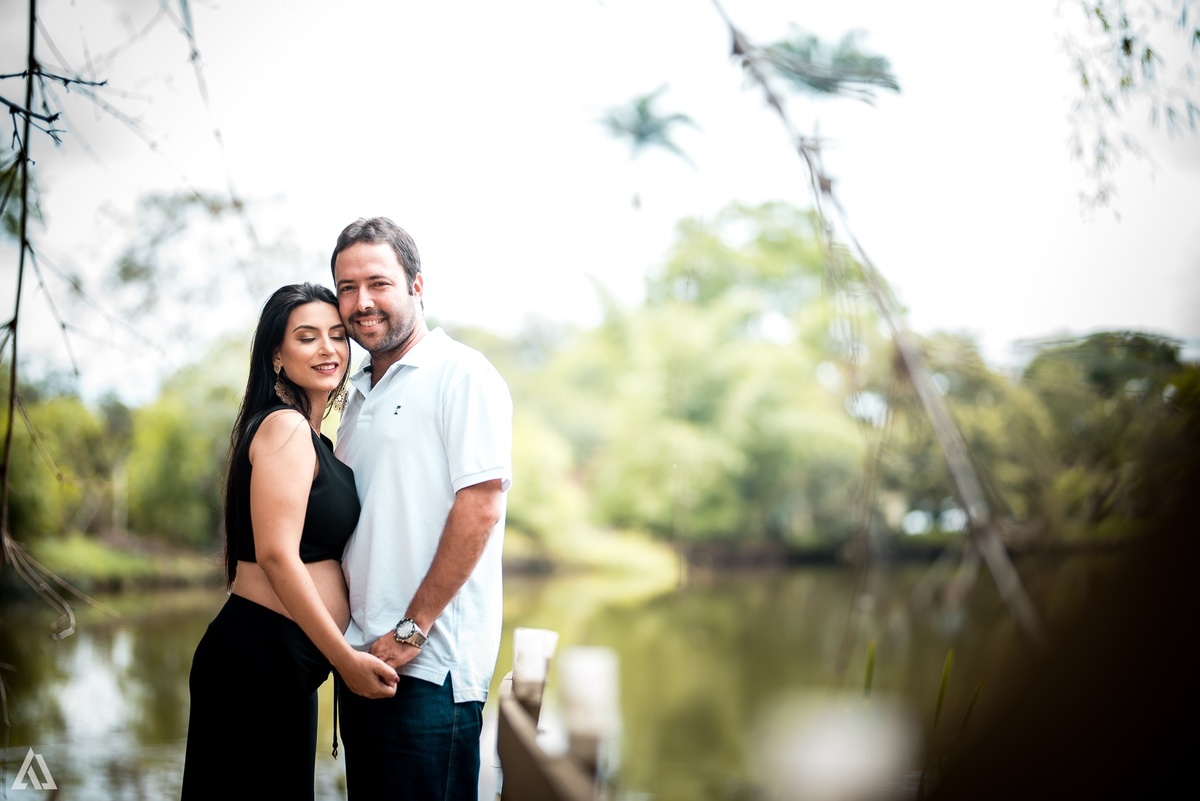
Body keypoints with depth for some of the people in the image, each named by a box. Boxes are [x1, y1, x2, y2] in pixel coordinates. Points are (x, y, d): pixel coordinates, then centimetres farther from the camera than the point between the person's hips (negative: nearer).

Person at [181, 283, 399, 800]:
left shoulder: (313, 437, 16)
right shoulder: (285, 426, -14)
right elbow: (276, 555, -21)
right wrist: (346, 659, -19)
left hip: (284, 660, 10)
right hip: (262, 656, -9)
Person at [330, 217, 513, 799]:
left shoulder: (462, 374, -9)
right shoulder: (360, 394, 17)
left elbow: (481, 506, -17)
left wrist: (412, 629, -18)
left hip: (429, 664, -8)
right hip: (364, 656, 8)